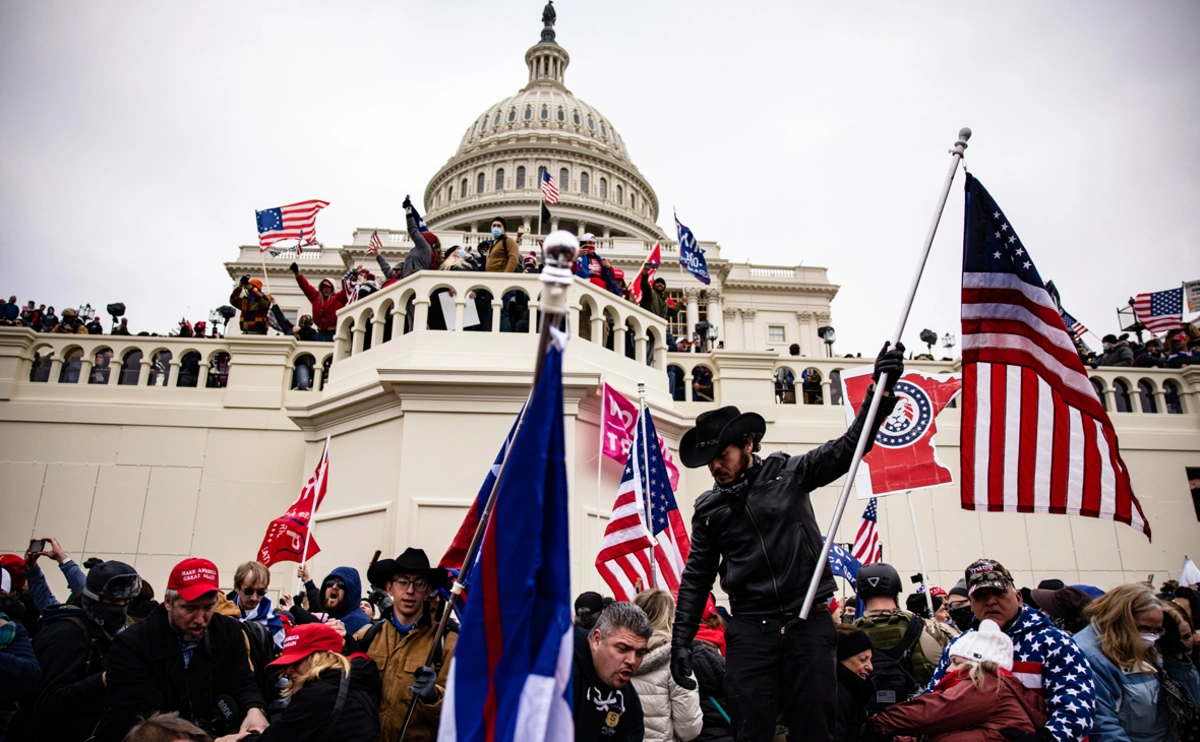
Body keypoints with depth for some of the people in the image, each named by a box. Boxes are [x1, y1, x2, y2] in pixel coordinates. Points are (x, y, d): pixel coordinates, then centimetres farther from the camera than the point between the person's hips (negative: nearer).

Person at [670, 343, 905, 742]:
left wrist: (881, 390, -15)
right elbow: (696, 578, 11)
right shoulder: (708, 508, 8)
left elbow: (849, 446, -3)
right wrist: (681, 640, 5)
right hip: (750, 629, 1)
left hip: (810, 621, -1)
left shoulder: (789, 473, 2)